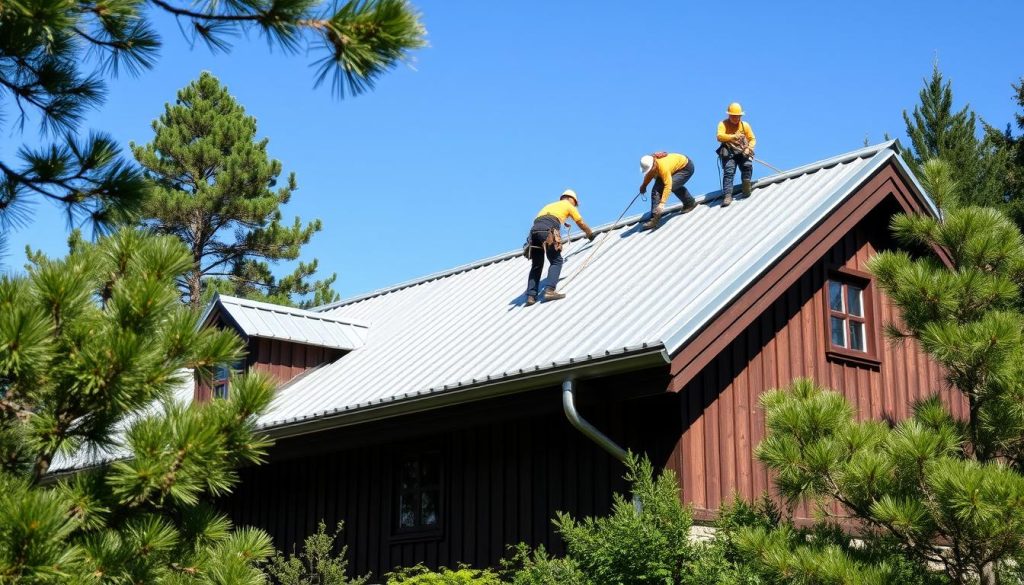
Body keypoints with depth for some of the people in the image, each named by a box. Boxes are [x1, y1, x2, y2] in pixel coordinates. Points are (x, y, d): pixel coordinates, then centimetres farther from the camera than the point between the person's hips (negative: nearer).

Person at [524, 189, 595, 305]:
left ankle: (531, 296, -1)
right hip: (548, 229, -5)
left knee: (536, 265, 10)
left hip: (534, 229, 5)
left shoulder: (549, 205, 41)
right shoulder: (568, 205, 25)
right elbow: (581, 223, 32)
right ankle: (549, 290, -18)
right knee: (556, 261, 1)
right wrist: (590, 234, 49)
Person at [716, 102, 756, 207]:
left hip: (742, 152, 2)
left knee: (747, 166, -28)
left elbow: (752, 139, 13)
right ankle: (728, 196, -32)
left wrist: (749, 148, -9)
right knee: (728, 172, -23)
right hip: (728, 152, -2)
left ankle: (746, 189, -15)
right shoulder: (723, 124, 3)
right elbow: (720, 136, -15)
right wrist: (733, 137, -32)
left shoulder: (745, 125, 12)